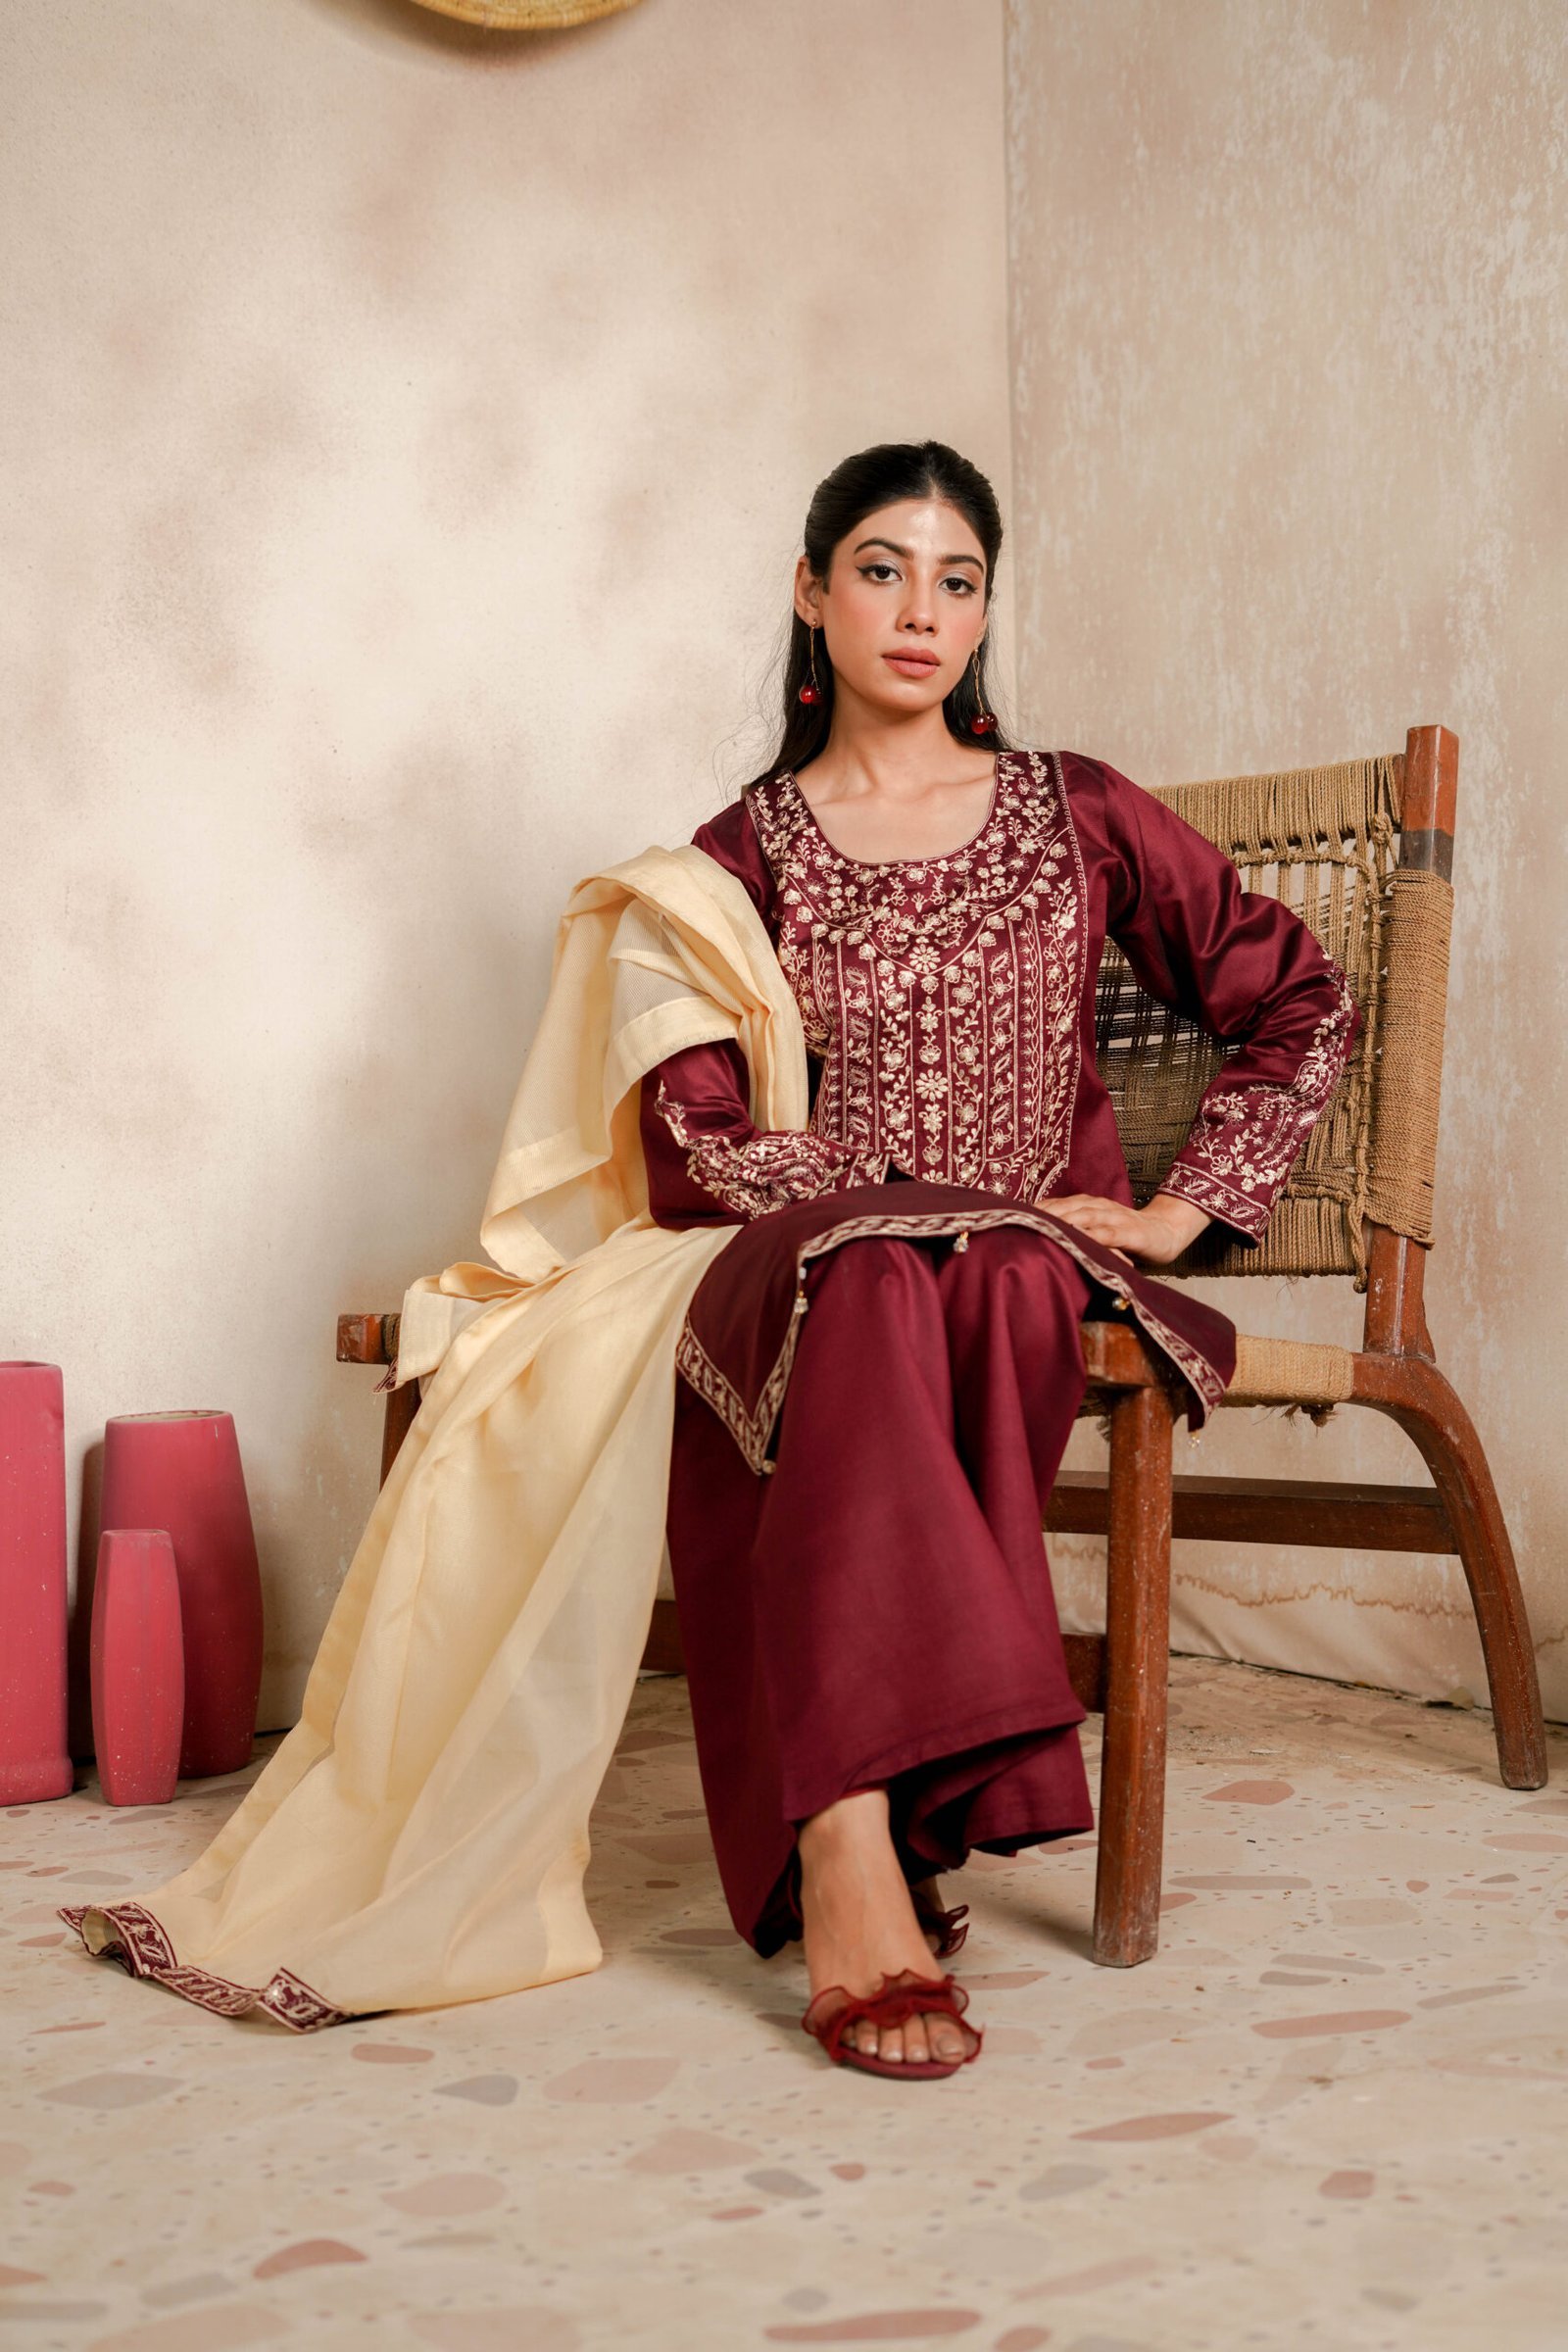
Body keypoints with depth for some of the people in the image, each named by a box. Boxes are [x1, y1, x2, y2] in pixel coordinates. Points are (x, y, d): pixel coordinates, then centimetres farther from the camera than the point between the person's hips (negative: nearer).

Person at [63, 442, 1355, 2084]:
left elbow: (1304, 1005, 17)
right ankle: (868, 1851, -48)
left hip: (1028, 1273, 1)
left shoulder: (1082, 822, 13)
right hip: (796, 1275, 0)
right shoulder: (734, 868, 11)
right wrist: (941, 1197, -12)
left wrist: (1187, 1207, 6)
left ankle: (844, 1835, -40)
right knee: (874, 1285, -39)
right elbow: (702, 1152, -2)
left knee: (991, 1288, -39)